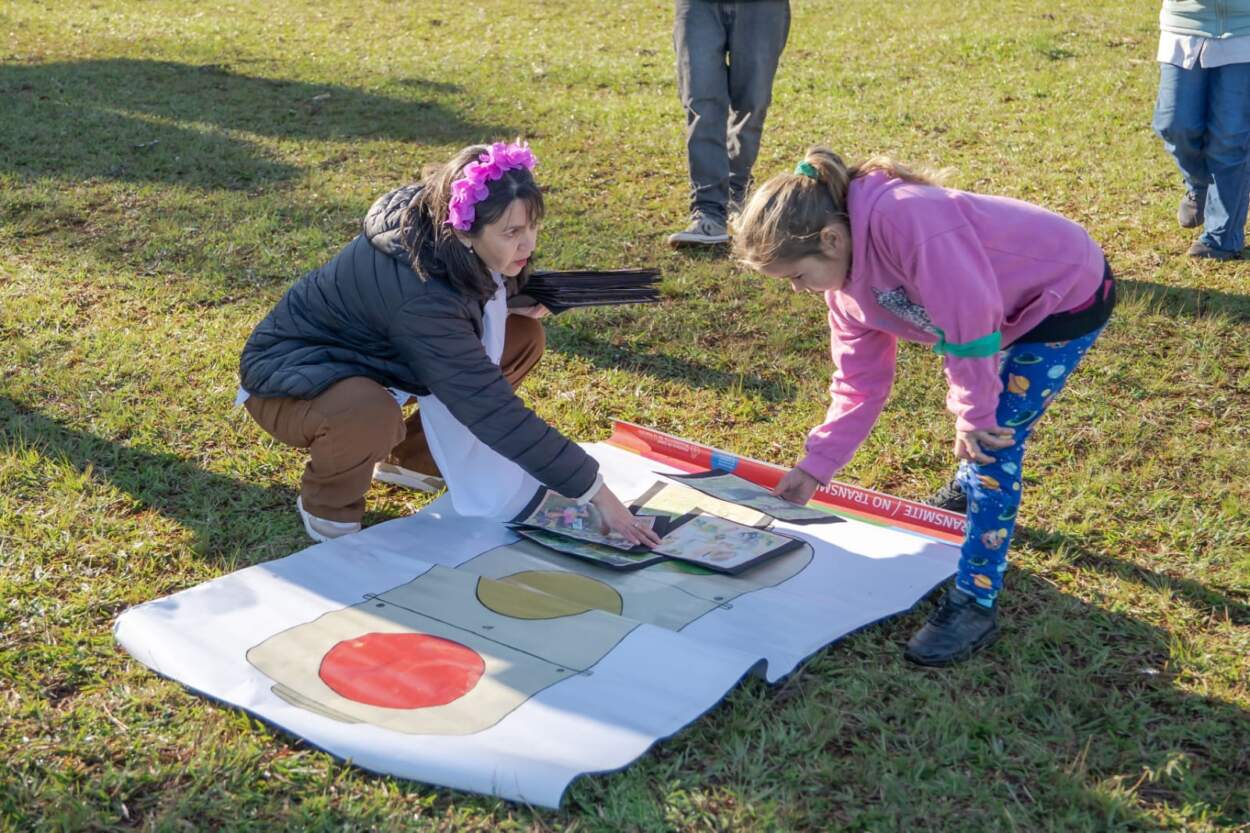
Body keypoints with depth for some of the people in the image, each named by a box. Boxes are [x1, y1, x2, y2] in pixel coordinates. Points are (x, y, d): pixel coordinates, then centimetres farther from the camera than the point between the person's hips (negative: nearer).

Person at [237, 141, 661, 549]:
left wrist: (504, 299, -13)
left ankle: (410, 458, 10)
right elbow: (493, 409, -36)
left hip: (373, 352, 8)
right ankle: (326, 503, -7)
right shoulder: (416, 292, -38)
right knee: (371, 417, -42)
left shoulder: (435, 226, -15)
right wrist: (598, 493, -33)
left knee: (523, 338, -4)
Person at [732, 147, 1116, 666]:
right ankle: (971, 496, 57)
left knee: (992, 442, -12)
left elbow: (970, 315, -34)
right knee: (976, 430, 26)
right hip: (1014, 301, 9)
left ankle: (975, 605, -3)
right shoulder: (846, 279, -5)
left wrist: (974, 413, -21)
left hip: (1068, 290, -9)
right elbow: (860, 384, 1)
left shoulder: (903, 219, -36)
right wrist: (815, 466, -2)